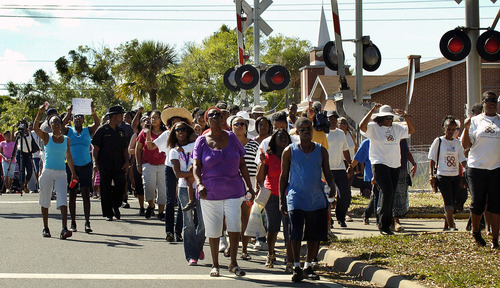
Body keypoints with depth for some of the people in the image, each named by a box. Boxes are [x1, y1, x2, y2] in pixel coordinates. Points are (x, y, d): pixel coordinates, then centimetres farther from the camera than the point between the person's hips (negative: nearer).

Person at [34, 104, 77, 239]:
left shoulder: (66, 140, 8)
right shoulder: (46, 137, 1)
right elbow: (36, 128, -17)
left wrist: (73, 173, 22)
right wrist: (40, 113, -31)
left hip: (61, 173, 1)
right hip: (48, 172, -1)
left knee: (63, 200, -13)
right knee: (45, 201, 6)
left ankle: (64, 229, -23)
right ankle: (46, 228, 20)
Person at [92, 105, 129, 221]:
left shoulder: (121, 131, 14)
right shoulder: (102, 130, -2)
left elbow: (124, 148, 18)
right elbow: (95, 148, -3)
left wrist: (126, 161, 5)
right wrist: (95, 162, -12)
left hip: (119, 165, 3)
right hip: (105, 165, -3)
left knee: (121, 184, -11)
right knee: (106, 189, 1)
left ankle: (116, 206, 12)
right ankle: (108, 213, 9)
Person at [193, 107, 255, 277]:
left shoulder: (231, 138, 6)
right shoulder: (202, 141, 2)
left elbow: (242, 164, 10)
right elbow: (196, 166, -4)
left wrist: (249, 186, 8)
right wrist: (199, 184, -22)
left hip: (233, 191, 1)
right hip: (210, 193, -1)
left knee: (235, 227, -8)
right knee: (213, 231, 5)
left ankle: (233, 263, 8)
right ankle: (215, 265, 19)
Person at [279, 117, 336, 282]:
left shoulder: (321, 151, 7)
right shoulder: (289, 151, 1)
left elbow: (327, 173, 13)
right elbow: (284, 177, 5)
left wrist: (332, 186, -9)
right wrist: (282, 200, 2)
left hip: (317, 200, 3)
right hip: (296, 199, -3)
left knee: (315, 236, 5)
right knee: (296, 234, -11)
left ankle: (308, 266, 20)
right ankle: (296, 267, 0)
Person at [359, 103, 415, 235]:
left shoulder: (397, 128, 16)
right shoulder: (373, 127, -1)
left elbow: (411, 130, 21)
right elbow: (362, 126, -19)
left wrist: (405, 116, 7)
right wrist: (372, 110, -21)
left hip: (395, 165, 6)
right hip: (380, 164, -6)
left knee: (390, 196, 9)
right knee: (387, 191, -19)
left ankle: (386, 225, 18)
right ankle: (383, 225, -13)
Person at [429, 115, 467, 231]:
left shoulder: (457, 142, 9)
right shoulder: (439, 141, -1)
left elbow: (462, 160, 10)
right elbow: (432, 159, 1)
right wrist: (432, 175, -4)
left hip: (455, 176, 4)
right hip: (443, 176, -4)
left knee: (452, 202, 6)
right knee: (448, 201, -12)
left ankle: (448, 223, 20)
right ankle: (450, 225, -9)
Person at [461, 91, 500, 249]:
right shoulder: (475, 121, 6)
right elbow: (465, 145, 2)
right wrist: (466, 128, -12)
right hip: (477, 167, -1)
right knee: (478, 202, 3)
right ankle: (475, 231, 30)